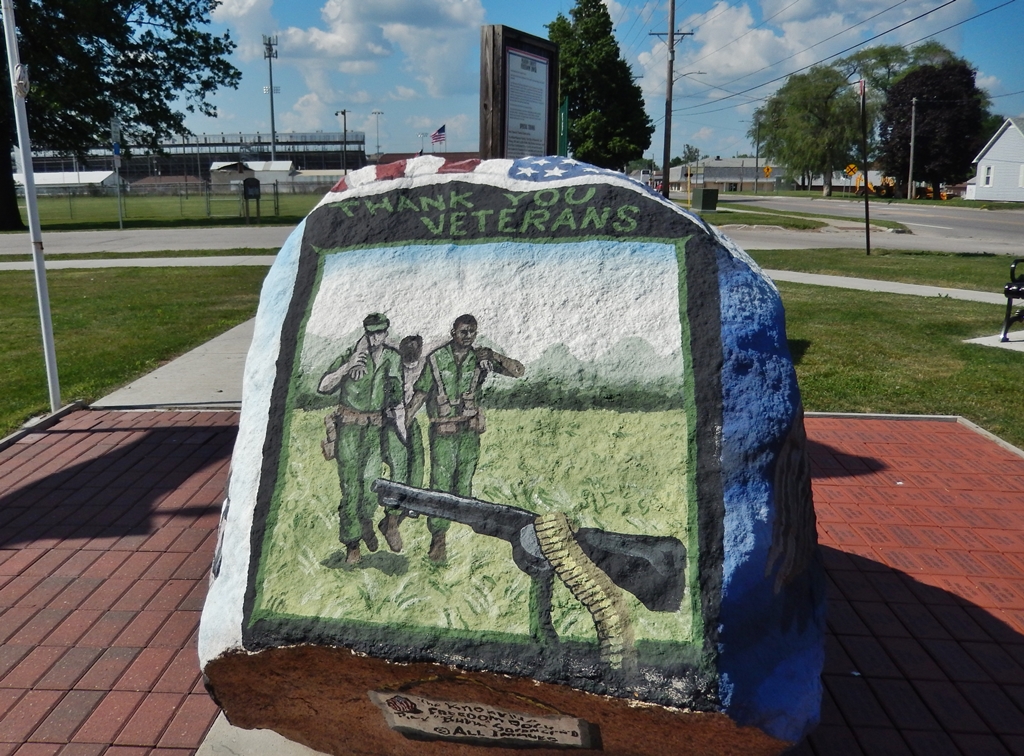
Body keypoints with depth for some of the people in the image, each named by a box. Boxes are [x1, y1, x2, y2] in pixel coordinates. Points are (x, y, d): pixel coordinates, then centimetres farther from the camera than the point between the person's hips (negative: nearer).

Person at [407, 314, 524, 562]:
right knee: (440, 483, -4)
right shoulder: (436, 359, -6)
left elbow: (519, 371, -3)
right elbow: (420, 393, -1)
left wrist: (494, 357, -19)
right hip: (443, 431, -3)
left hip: (470, 429, 3)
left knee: (464, 479, 11)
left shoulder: (480, 358, 1)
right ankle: (438, 537, 2)